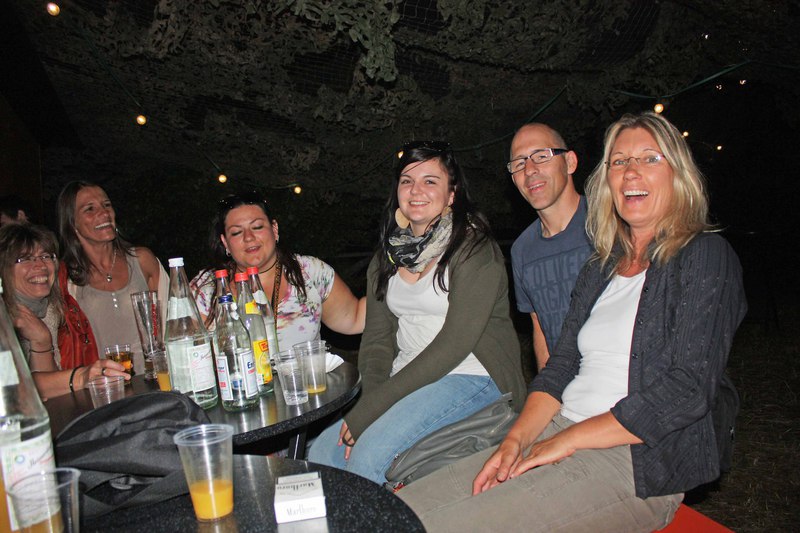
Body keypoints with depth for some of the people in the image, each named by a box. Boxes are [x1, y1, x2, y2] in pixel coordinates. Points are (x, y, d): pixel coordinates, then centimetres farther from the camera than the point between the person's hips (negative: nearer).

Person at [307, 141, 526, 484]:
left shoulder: (473, 247, -10)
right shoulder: (387, 256, 11)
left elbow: (455, 342, -18)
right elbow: (377, 337, 9)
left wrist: (370, 408, -20)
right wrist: (370, 395, -13)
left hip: (471, 375, -6)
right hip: (408, 378, 6)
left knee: (369, 454, -23)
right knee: (321, 454, -9)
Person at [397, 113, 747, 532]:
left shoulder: (707, 257, -4)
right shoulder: (600, 268, 17)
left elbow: (688, 390, -14)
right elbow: (561, 365, 12)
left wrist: (565, 440, -14)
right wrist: (515, 439, -5)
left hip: (637, 464, -6)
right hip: (556, 437, 6)